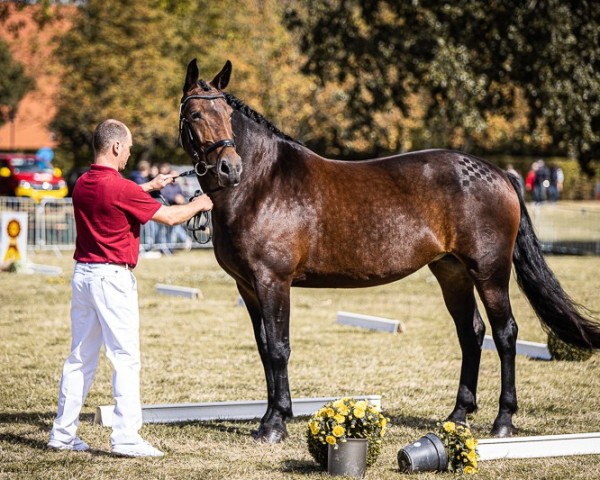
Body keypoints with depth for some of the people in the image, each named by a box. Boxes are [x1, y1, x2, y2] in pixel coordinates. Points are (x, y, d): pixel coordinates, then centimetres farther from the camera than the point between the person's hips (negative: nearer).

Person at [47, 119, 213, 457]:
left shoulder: (82, 185, 8)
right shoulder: (121, 188, -15)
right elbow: (169, 217, -8)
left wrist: (150, 186, 32)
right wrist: (199, 204, 10)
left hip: (83, 274, 8)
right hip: (113, 277, -8)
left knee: (80, 358, 13)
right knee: (126, 358, -5)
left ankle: (63, 433, 16)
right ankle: (126, 438, -8)